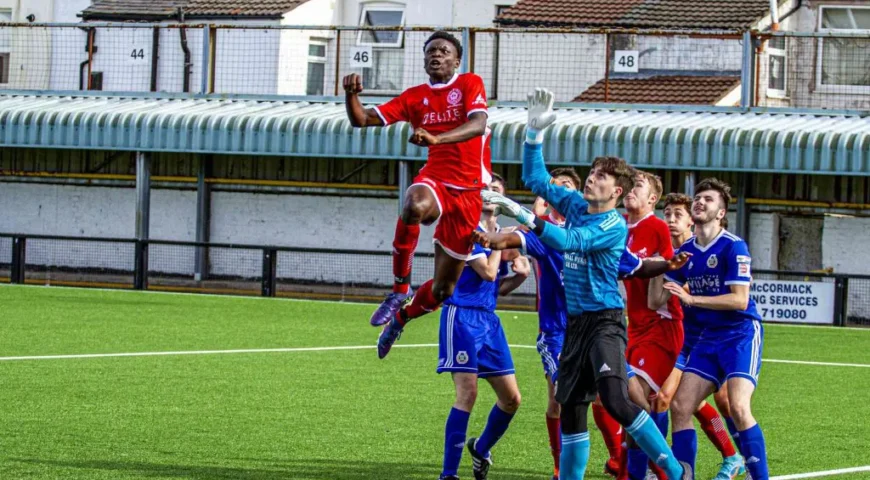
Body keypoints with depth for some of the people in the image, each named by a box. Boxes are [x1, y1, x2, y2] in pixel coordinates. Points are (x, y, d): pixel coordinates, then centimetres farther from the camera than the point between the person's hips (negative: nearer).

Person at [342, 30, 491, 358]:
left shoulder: (470, 84, -2)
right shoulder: (415, 97, 8)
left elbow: (477, 125, -21)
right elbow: (362, 120, 6)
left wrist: (436, 138, -38)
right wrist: (351, 94, -15)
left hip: (469, 192, -1)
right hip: (434, 180, 1)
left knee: (443, 288, 6)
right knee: (415, 206, -41)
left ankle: (400, 318, 39)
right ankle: (400, 290, -25)